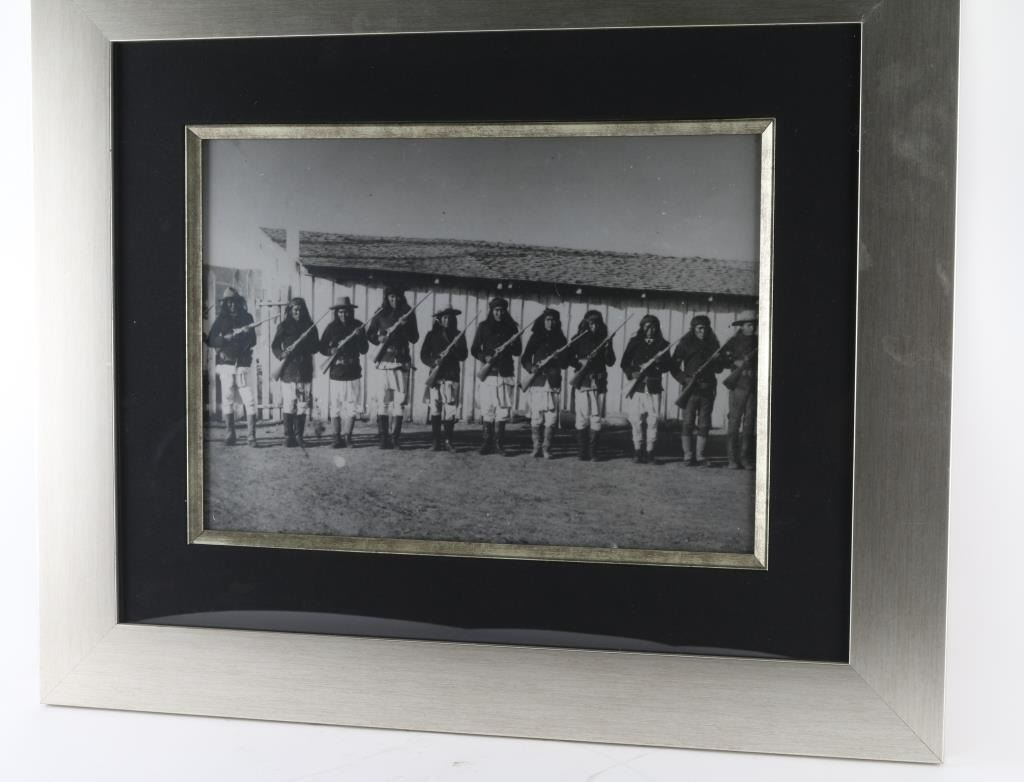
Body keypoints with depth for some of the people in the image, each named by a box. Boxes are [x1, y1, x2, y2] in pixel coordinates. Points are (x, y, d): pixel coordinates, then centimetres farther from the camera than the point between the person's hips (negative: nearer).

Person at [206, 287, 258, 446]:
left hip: (243, 364, 0)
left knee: (248, 399, -7)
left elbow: (252, 341, 7)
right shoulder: (220, 319, 6)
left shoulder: (247, 318, 7)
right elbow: (211, 341, -3)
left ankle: (252, 435, -6)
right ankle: (230, 434, 10)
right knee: (227, 399, 1)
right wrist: (229, 337, -18)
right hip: (226, 364, 1)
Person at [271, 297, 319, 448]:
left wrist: (304, 343, -10)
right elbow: (275, 346, 2)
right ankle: (288, 436, 3)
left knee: (303, 405, 1)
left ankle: (299, 436, 10)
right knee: (288, 405, -5)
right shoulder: (283, 326, 6)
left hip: (305, 370, 2)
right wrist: (282, 355, -17)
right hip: (288, 370, -2)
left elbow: (316, 347, 9)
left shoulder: (310, 327, 12)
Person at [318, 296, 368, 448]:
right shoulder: (332, 327, 1)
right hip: (336, 373, 0)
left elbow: (364, 350, 2)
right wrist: (331, 351, -14)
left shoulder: (358, 326, 3)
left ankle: (348, 437, 5)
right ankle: (337, 438, 11)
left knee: (352, 407, -3)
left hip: (353, 373, 0)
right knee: (336, 407, 3)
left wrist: (359, 337, -14)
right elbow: (322, 347, 5)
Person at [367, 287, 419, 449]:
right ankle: (383, 438, 2)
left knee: (400, 400, -2)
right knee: (383, 400, -4)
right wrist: (379, 339, -8)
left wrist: (405, 326, -9)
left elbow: (414, 339, 7)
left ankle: (395, 438, 3)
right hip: (384, 361, -1)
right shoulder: (381, 314, 5)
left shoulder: (408, 314, 8)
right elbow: (369, 333, 11)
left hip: (402, 361, 1)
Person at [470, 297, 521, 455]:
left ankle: (499, 443, 4)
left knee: (503, 409, -3)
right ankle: (487, 442, 5)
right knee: (487, 409, -3)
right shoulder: (483, 327, 7)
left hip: (506, 373, 1)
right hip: (488, 372, -1)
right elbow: (474, 349, 8)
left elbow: (518, 350, 9)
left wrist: (507, 349, -12)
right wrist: (484, 357, -11)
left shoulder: (511, 327, 9)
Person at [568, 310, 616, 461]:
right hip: (583, 381, -2)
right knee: (582, 416, -5)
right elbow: (569, 357, 5)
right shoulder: (579, 338, 6)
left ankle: (593, 451, 5)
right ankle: (582, 451, 2)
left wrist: (607, 349, -9)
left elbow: (611, 362, 7)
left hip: (600, 382, 2)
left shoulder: (604, 339, 11)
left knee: (597, 417, -2)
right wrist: (580, 362, -12)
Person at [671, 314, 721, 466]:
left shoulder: (713, 344, 11)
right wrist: (685, 379, -11)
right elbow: (674, 367, 2)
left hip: (707, 390, 3)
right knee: (688, 423, -4)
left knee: (704, 425, 3)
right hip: (691, 389, -3)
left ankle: (700, 456, 8)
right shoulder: (685, 344, 2)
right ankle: (688, 456, 2)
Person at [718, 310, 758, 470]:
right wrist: (737, 363, -13)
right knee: (734, 422, -6)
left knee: (749, 423, 3)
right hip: (738, 386, -4)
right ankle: (732, 458, -2)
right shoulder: (734, 342, 2)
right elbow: (720, 362, -1)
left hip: (754, 387, 4)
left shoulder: (757, 342, 12)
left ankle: (745, 458, 8)